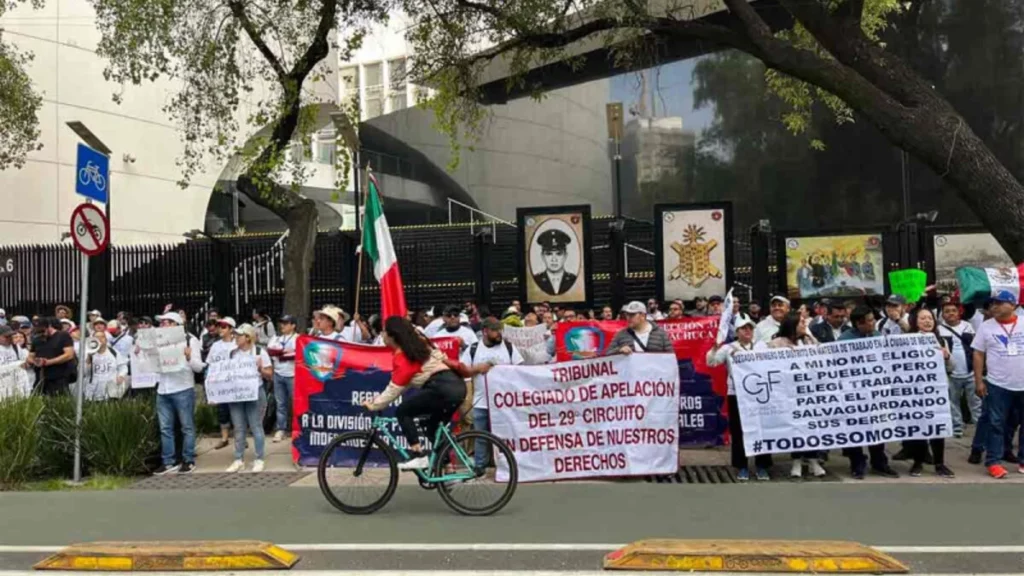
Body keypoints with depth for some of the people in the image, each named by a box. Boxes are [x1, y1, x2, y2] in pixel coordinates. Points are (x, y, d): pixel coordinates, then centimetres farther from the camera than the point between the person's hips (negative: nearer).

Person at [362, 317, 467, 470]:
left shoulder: (403, 356, -3)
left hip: (442, 389, -9)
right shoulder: (420, 344, 23)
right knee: (433, 427, 21)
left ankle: (418, 456, -5)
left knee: (403, 412, 3)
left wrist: (374, 405, 6)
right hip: (457, 386, 9)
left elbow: (395, 388, -2)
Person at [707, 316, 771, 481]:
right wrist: (716, 347, -20)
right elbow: (711, 362, -5)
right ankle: (742, 467, 12)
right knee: (739, 432, 2)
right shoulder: (729, 348, 3)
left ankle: (762, 467, 14)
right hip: (736, 395, -1)